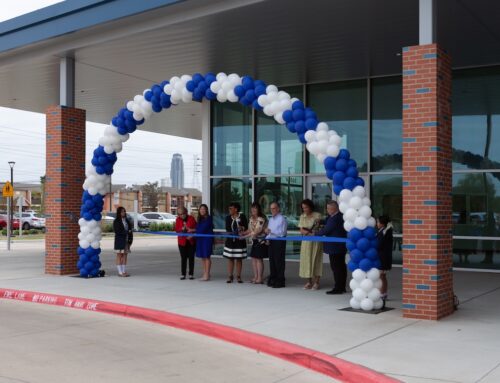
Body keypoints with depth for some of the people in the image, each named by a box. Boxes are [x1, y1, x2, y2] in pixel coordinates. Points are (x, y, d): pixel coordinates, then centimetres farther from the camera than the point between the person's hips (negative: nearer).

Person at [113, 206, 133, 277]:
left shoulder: (127, 221, 12)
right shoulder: (116, 221, -5)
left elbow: (130, 230, 11)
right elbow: (117, 231, -13)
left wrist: (130, 239, -2)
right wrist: (127, 232, -14)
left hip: (126, 240, 6)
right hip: (119, 240, -6)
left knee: (125, 255, 6)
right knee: (119, 255, -2)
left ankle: (124, 271, 9)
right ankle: (120, 272, -1)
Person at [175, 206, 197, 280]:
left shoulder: (191, 218, -3)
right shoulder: (178, 219, 0)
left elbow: (196, 228, -1)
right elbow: (176, 230, -5)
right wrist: (182, 229, -23)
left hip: (191, 241, 0)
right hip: (182, 241, 0)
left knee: (191, 258, 3)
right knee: (183, 258, 3)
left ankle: (191, 274, 10)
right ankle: (183, 274, 9)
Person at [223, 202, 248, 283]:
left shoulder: (242, 217, -3)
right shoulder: (228, 217, 4)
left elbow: (246, 227, 0)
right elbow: (227, 229, 1)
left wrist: (242, 228, -21)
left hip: (240, 241, -2)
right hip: (230, 241, 2)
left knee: (239, 259, 5)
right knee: (230, 259, 4)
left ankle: (238, 276, 13)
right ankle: (230, 276, 9)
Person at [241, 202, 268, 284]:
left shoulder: (261, 219, -17)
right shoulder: (251, 219, 10)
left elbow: (257, 231, -22)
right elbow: (250, 230, 14)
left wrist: (245, 236, -23)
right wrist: (242, 233, -5)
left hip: (261, 241, -8)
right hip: (254, 241, 8)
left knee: (259, 259, -6)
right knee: (253, 258, 8)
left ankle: (259, 278, 0)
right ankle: (255, 277, 16)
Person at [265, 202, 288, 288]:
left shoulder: (282, 219, -10)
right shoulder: (271, 219, 17)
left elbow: (282, 233, -16)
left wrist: (271, 231, -19)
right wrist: (267, 238, 4)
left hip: (279, 242, -8)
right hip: (271, 242, 8)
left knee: (279, 262, -3)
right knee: (272, 261, 12)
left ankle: (280, 281, 3)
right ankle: (272, 280, 22)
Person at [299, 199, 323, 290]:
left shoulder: (317, 215, -4)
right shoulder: (302, 216, 8)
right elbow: (301, 231, 4)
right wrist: (309, 232, -16)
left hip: (316, 241, -3)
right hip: (306, 241, 4)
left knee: (316, 260, -2)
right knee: (306, 260, 2)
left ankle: (316, 282, 2)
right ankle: (309, 282, 9)